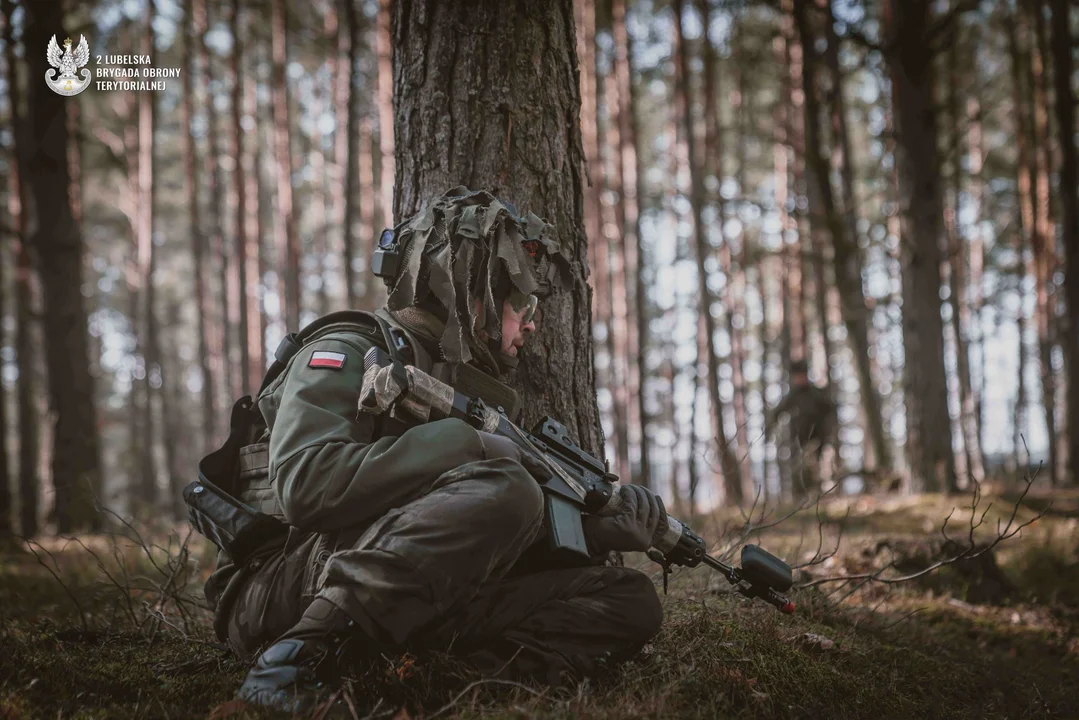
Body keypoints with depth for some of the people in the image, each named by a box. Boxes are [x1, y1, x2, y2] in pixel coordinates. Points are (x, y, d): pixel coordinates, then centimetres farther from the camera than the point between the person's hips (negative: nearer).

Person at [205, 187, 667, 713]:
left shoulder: (478, 391, 18)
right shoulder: (347, 355, -5)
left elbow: (522, 535, 17)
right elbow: (305, 484, -25)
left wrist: (611, 521, -3)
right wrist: (469, 445, -21)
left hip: (421, 606, 7)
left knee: (629, 601, -3)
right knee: (500, 488, -30)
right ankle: (302, 664, -26)